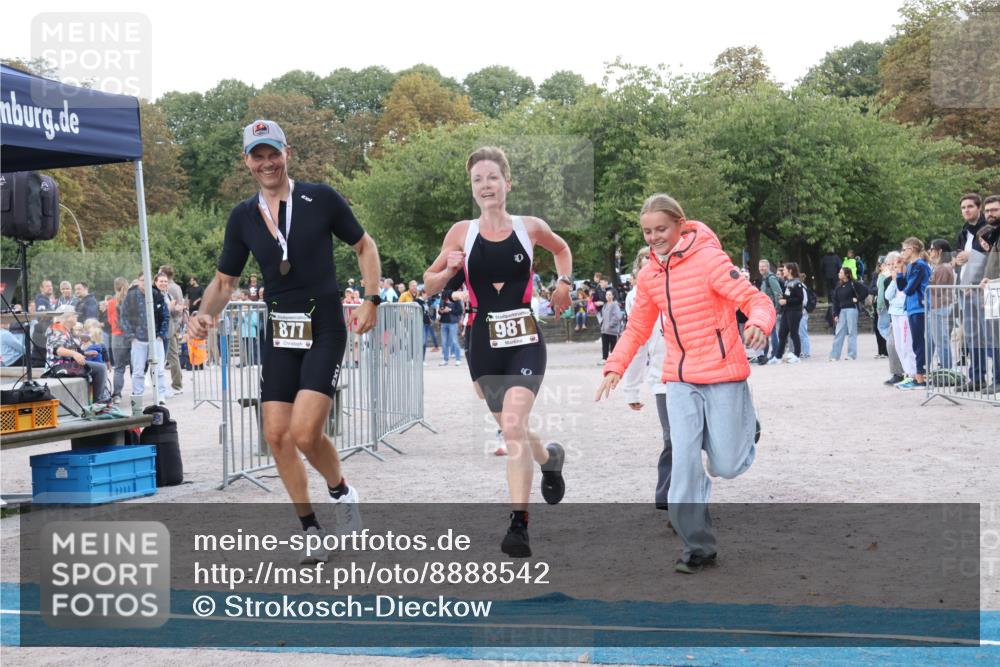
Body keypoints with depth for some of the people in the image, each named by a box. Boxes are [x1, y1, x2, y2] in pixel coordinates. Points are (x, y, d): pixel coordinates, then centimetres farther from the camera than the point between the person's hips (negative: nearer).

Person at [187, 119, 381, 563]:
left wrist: (371, 300, -3)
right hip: (278, 334, 4)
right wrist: (206, 314, -6)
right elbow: (224, 280, 14)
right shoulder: (243, 217, 5)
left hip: (324, 330, -4)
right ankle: (309, 528, 16)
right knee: (277, 435, 0)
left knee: (305, 433, -17)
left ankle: (341, 491, 15)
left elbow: (364, 247, 8)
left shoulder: (321, 199, -4)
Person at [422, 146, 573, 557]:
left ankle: (519, 525, -19)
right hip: (483, 342, 2)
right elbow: (430, 285, 6)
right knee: (511, 430, 14)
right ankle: (550, 458, 49)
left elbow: (561, 249, 24)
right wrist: (448, 270, -14)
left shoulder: (530, 227, 1)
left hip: (525, 340, -2)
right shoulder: (462, 232, 0)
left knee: (513, 424, -20)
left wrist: (564, 283, 7)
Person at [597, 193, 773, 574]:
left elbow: (757, 302, -16)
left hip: (723, 374, -4)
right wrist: (615, 367, 4)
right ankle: (698, 547, 3)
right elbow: (637, 328, 17)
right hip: (680, 379, 4)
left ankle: (747, 424, 34)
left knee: (726, 466, 0)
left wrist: (758, 324, -38)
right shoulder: (648, 275, 5)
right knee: (685, 464, -7)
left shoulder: (708, 259, -14)